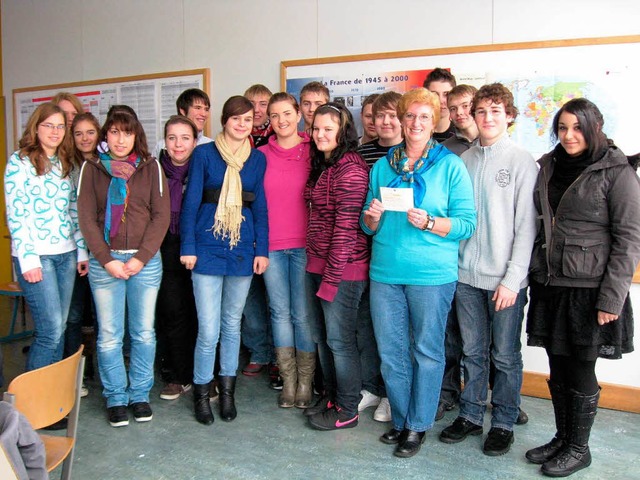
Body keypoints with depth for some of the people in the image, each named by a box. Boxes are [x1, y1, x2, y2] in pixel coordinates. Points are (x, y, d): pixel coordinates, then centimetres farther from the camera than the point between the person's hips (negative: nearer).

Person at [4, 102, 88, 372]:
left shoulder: (66, 164, 13)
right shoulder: (20, 161, -3)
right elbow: (15, 214, -9)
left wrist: (82, 250, 10)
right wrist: (28, 258, -14)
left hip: (66, 254, 6)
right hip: (36, 255, -6)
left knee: (59, 328, 9)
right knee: (51, 331, -8)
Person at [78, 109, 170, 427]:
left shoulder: (150, 167, 4)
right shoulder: (92, 168, 5)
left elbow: (161, 215, -1)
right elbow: (86, 217, 0)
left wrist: (141, 258, -9)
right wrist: (107, 259, -9)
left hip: (146, 261, 0)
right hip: (104, 261, 0)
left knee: (144, 332, 7)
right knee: (109, 334, 5)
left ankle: (139, 394, 22)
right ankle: (115, 397, 20)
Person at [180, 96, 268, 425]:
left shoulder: (257, 158, 8)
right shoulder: (204, 154, 0)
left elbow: (260, 207, 8)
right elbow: (190, 202, -1)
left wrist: (262, 249, 2)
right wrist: (188, 248, -6)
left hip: (243, 249, 3)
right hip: (208, 248, -3)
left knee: (232, 323, 13)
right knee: (209, 329, -3)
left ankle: (227, 389, 28)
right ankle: (201, 392, 17)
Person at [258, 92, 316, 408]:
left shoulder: (312, 152, 1)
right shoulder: (261, 155, 7)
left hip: (304, 244, -2)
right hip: (271, 245, 3)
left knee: (303, 314, 1)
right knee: (280, 312, 8)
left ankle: (305, 383, 15)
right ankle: (288, 382, 20)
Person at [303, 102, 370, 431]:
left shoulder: (350, 169, -16)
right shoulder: (322, 165, 14)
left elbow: (346, 225, -19)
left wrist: (332, 276, -19)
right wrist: (319, 269, 13)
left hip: (342, 268, -9)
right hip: (317, 263, 9)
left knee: (339, 338, 1)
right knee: (325, 335, 17)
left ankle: (347, 410, 17)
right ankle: (331, 396, 33)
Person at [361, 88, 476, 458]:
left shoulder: (450, 165, -2)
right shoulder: (383, 165, 10)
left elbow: (467, 223, -6)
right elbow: (368, 226, 15)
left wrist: (429, 222, -22)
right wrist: (373, 216, -8)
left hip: (431, 273, -4)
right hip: (385, 271, 4)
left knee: (427, 351, 6)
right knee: (391, 351, 11)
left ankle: (418, 426, 24)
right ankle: (401, 419, 30)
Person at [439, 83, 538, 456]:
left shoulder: (522, 161, -4)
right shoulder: (463, 160, 8)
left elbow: (526, 226, -8)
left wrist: (513, 279, -12)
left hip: (505, 278, -4)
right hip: (466, 275, 4)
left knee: (505, 356, 8)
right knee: (473, 352, 14)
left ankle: (504, 423, 24)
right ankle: (471, 415, 29)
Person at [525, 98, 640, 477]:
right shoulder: (549, 166, 9)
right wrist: (536, 274, 8)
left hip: (589, 289, -5)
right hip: (550, 285, 5)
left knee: (580, 371, 7)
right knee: (558, 370, 15)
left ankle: (578, 448, 25)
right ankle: (562, 438, 32)